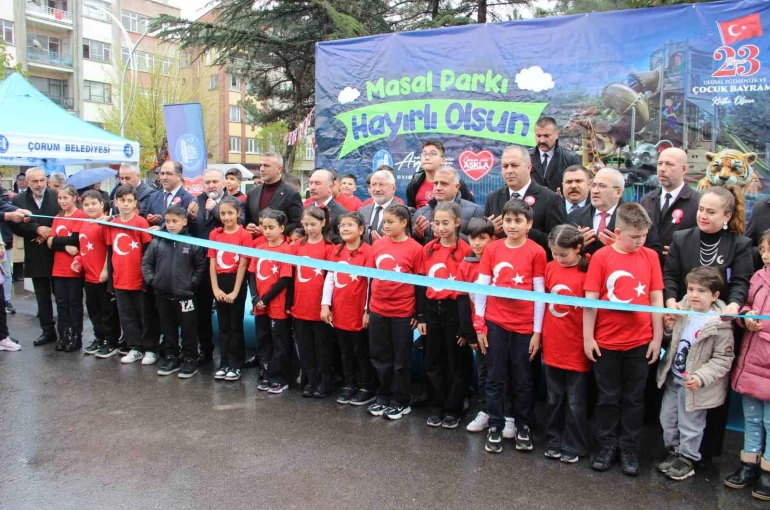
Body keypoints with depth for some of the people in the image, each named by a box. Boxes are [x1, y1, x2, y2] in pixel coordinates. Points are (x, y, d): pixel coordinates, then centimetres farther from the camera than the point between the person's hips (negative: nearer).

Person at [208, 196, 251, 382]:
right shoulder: (214, 234, 5)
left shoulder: (244, 235, -8)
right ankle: (224, 363, 20)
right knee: (223, 326, 12)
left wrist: (235, 291, -12)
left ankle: (236, 365, 14)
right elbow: (212, 263, 4)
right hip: (220, 283, 4)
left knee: (236, 325, 4)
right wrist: (215, 288, -4)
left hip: (237, 282, -4)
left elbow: (243, 265, -10)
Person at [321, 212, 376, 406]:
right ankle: (349, 385, 29)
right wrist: (325, 304, 2)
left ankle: (367, 389, 20)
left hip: (359, 312, -5)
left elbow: (371, 281, -12)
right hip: (339, 312, 5)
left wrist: (368, 310, -12)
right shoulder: (335, 251, 6)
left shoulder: (367, 251, -12)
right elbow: (329, 279, 8)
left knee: (362, 352, 8)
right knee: (345, 351, 16)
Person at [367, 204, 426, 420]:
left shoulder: (415, 249, -10)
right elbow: (371, 278, 10)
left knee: (401, 360, 9)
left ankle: (401, 402, 23)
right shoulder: (377, 245, 3)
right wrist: (367, 309, 12)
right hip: (377, 311, 5)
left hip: (403, 313, -4)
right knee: (379, 356, 15)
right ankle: (384, 397, 31)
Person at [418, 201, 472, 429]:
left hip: (455, 310, -5)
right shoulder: (428, 249, 5)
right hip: (432, 309, 5)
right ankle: (436, 407, 27)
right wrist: (421, 316, 5)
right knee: (433, 363, 13)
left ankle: (452, 409, 22)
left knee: (456, 363, 9)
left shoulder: (465, 250, -10)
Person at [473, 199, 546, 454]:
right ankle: (495, 427, 22)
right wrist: (479, 324, 0)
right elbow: (481, 286, 2)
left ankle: (524, 427, 27)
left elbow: (540, 293, -4)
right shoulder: (492, 249, 0)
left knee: (522, 380, 11)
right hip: (495, 323, 2)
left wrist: (537, 331, -5)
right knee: (495, 378, 9)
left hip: (524, 326, -1)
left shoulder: (536, 252, -5)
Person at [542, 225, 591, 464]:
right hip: (552, 345, 5)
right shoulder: (550, 267, 1)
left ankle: (574, 447, 25)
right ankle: (553, 442, 30)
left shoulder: (587, 273, -14)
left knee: (575, 402, 10)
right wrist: (540, 333, 10)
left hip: (576, 348, -4)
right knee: (554, 398, 17)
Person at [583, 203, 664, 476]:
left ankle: (628, 448, 27)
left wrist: (657, 337, 2)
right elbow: (590, 299, -7)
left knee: (634, 398, 13)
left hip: (640, 342, 2)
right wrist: (587, 337, -7)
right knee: (607, 397, 12)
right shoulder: (601, 257, -9)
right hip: (606, 341, -2)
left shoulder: (650, 256, -1)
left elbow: (657, 298, 3)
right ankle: (607, 445, 27)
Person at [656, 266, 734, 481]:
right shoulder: (682, 310, -3)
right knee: (667, 418, 19)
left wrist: (701, 377, -26)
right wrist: (669, 327, -9)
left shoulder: (719, 324, -20)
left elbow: (723, 358, -17)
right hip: (673, 378, 6)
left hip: (694, 385, -6)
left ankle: (687, 460, 31)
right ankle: (674, 452, 39)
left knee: (690, 425, 11)